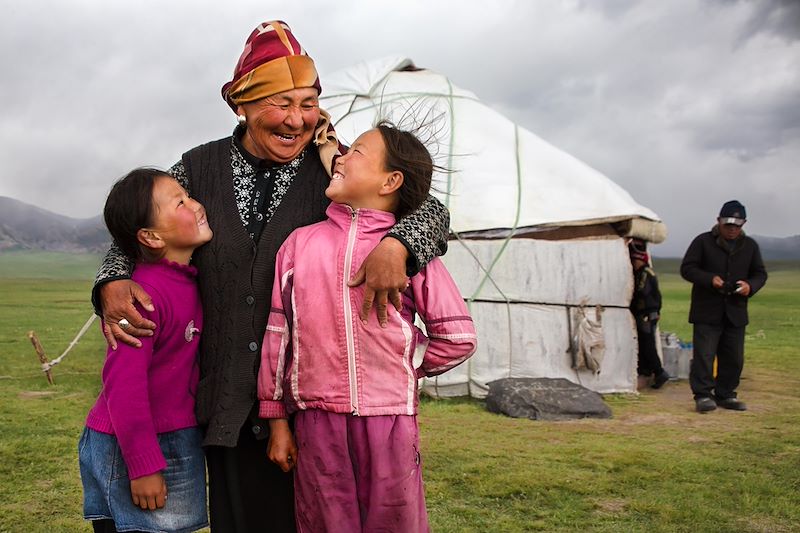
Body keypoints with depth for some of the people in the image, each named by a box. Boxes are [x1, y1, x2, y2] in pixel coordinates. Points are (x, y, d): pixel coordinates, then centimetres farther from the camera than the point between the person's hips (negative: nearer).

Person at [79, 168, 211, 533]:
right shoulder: (145, 294, -23)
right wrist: (144, 466, -21)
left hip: (175, 440, 8)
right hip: (130, 449, -8)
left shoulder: (186, 279, 4)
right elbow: (123, 383, -24)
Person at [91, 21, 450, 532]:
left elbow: (431, 210, -3)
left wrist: (395, 245, -25)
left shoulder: (333, 171, -4)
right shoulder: (199, 168, 2)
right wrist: (113, 283, -8)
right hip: (227, 397, 2)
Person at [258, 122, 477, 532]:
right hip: (317, 422, 1)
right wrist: (277, 420, 7)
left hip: (389, 421, -1)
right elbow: (278, 333, 7)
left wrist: (402, 371, 6)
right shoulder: (300, 243, 5)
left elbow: (458, 336, 2)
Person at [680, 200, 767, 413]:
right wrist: (710, 279, -19)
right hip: (707, 311, -4)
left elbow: (760, 273, 15)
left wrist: (750, 286, -8)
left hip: (735, 311, 4)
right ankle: (703, 395, -2)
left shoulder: (750, 246, 12)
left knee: (733, 357, 8)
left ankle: (725, 394, 20)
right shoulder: (703, 241, -1)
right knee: (704, 354, -8)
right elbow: (687, 269, -3)